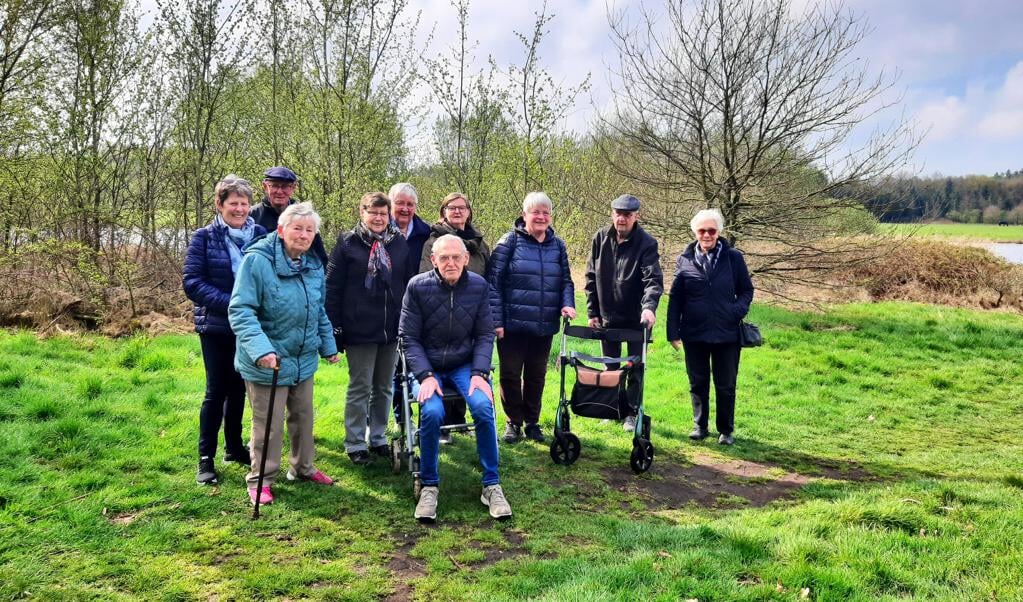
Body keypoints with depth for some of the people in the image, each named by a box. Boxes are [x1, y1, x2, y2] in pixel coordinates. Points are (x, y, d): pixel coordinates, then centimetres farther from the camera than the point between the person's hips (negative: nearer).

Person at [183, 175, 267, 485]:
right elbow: (192, 282, -11)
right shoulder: (204, 238, -6)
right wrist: (231, 304, -21)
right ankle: (205, 458, 13)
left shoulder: (260, 235, 1)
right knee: (217, 390, 1)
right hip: (216, 327, -3)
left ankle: (234, 447, 30)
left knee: (238, 388, 15)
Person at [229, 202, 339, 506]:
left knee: (303, 416, 19)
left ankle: (303, 467, 37)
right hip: (268, 363, -7)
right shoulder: (257, 261, -18)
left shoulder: (314, 266, 5)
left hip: (303, 360, 7)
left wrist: (328, 345, 16)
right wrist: (260, 349, -33)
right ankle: (261, 480, 21)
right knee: (268, 423, 4)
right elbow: (240, 311, -22)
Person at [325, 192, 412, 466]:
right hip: (359, 330, -4)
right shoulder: (347, 243, -4)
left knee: (384, 388, 13)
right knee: (359, 388, 4)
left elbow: (409, 284, 12)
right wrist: (335, 328, -10)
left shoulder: (400, 243, 7)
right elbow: (332, 287, -5)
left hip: (392, 330, 4)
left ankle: (378, 438, 27)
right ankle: (355, 444, 14)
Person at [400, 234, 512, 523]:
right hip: (427, 367, -1)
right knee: (432, 411, -30)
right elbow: (409, 338, -6)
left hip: (464, 365, 2)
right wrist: (425, 376, -18)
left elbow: (485, 335, 1)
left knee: (483, 406, -26)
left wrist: (479, 372, -13)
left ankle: (491, 485, -9)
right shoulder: (417, 286, -9)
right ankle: (429, 486, -7)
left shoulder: (478, 285, -3)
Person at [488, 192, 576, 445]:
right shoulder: (510, 241, -6)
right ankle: (513, 422, 21)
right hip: (513, 324, -3)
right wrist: (496, 320, -12)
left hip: (544, 326, 4)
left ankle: (532, 422, 28)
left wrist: (567, 304, -7)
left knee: (536, 376, 13)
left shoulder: (557, 245, 8)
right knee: (511, 375, 5)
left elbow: (566, 280, 13)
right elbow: (494, 282, -8)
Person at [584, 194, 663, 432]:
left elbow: (653, 278, -24)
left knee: (635, 369, 6)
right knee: (610, 368, 15)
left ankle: (632, 412, 19)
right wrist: (592, 312, 1)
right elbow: (591, 277, 3)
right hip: (607, 316, 4)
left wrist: (649, 306, -41)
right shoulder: (601, 238, -2)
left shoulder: (647, 243, -14)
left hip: (636, 318, -3)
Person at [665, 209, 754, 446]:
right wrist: (673, 331, 0)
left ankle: (726, 430, 22)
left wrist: (738, 310, -13)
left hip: (726, 334, -1)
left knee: (726, 385, 8)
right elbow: (674, 299, 4)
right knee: (697, 383, 12)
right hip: (694, 334, 1)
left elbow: (747, 290, 7)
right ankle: (700, 426, 27)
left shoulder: (733, 258, -1)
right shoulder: (685, 261, 2)